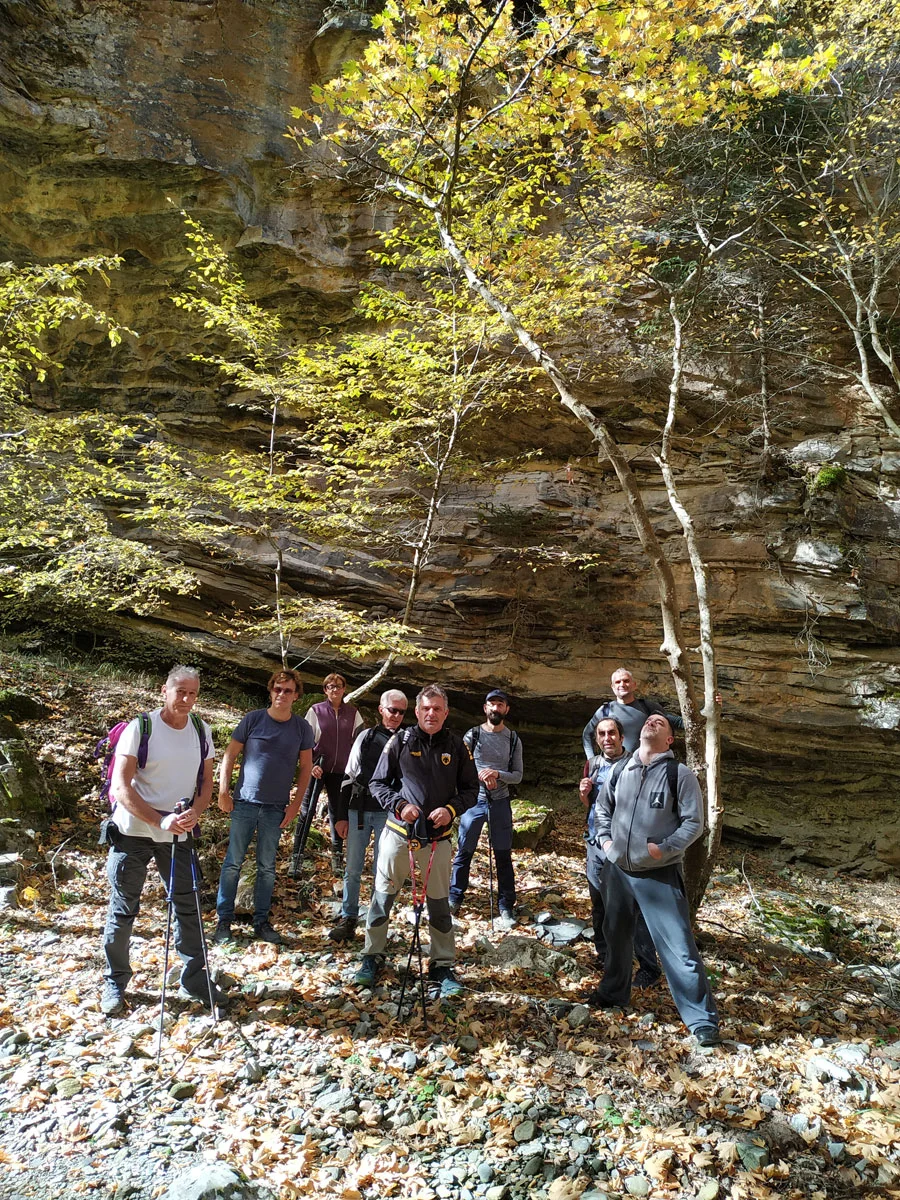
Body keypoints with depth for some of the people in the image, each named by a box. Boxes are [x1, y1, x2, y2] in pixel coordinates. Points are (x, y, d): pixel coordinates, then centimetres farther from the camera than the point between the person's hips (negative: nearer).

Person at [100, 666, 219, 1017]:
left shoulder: (201, 732, 0)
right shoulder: (139, 728, -13)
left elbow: (206, 783, 6)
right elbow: (121, 786, -16)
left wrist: (194, 812, -16)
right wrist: (160, 820, -26)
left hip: (178, 835, 3)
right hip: (133, 833, -3)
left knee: (188, 906, 8)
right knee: (123, 910, 9)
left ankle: (194, 980, 22)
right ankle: (115, 983, 28)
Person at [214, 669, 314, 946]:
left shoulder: (301, 728, 0)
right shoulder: (253, 719, -4)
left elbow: (305, 766, 5)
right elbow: (230, 755, 1)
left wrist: (296, 802, 0)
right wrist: (223, 791, -4)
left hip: (276, 808, 1)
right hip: (245, 802, -1)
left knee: (267, 867, 11)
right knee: (233, 862, 5)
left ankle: (261, 922, 23)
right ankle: (224, 920, 20)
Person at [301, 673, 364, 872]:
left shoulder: (353, 713, 4)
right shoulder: (315, 710, -2)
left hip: (340, 771, 2)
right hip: (317, 769, -2)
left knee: (337, 811, 7)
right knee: (306, 809, 2)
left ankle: (337, 856, 16)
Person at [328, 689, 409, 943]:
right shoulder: (366, 737, 7)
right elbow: (349, 776, 9)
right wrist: (342, 815, 6)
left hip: (388, 814, -2)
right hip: (359, 810, 2)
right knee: (353, 869, 8)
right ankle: (348, 919, 21)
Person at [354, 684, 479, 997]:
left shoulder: (457, 746, 1)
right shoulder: (400, 741, -3)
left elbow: (470, 790, 6)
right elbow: (377, 783, 2)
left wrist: (451, 809, -13)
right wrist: (399, 805, -15)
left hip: (437, 838, 1)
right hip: (398, 832, 0)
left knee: (439, 904, 9)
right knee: (382, 897, 10)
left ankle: (442, 966, 24)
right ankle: (372, 957, 29)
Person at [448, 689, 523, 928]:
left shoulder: (514, 740, 4)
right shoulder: (472, 735, 0)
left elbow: (518, 775, 1)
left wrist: (497, 774, -18)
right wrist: (480, 776, -19)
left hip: (500, 803, 1)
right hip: (473, 800, -1)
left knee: (503, 856, 5)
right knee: (463, 852, 5)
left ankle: (506, 906, 14)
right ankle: (454, 899, 19)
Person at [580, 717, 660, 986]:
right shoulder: (593, 764, 5)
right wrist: (584, 794, -5)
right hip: (595, 843, 6)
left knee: (634, 907, -2)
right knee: (598, 903, 18)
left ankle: (649, 968, 11)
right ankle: (604, 954, 36)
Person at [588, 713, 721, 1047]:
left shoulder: (680, 774, -10)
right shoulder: (619, 771, 1)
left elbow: (694, 822, -8)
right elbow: (603, 809, 16)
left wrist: (664, 848, -15)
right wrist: (605, 839, 3)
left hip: (659, 875, -4)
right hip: (616, 870, 5)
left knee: (679, 947, -5)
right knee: (616, 935, 21)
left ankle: (702, 1018, 10)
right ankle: (613, 993, 42)